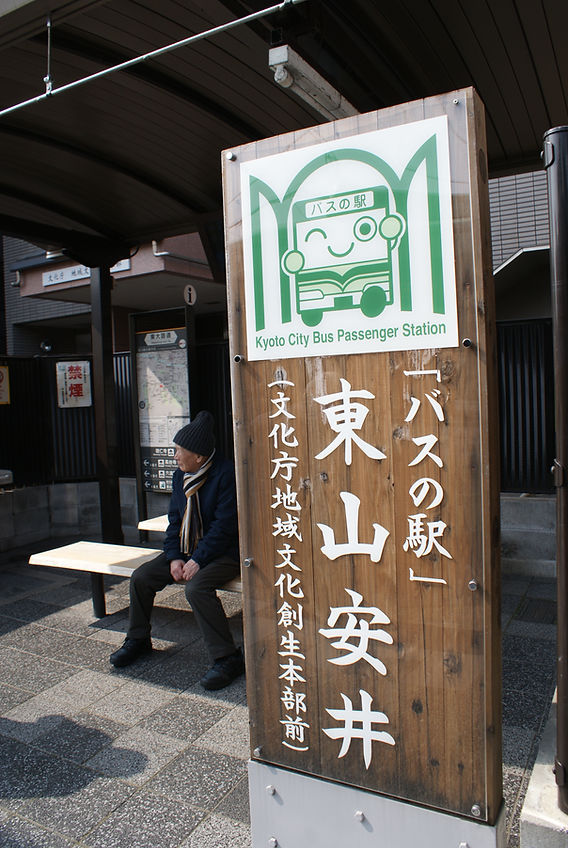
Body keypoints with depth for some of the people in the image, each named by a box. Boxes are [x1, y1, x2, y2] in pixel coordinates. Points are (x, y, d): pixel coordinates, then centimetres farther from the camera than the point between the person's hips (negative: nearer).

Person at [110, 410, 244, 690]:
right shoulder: (180, 476, 6)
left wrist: (197, 560, -22)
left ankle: (227, 658, -20)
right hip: (186, 551, 8)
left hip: (222, 553, -8)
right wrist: (175, 557, -5)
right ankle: (138, 640, 22)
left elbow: (224, 526, -21)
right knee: (141, 577, -2)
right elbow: (175, 520, 9)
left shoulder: (225, 474, -18)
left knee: (196, 587, -34)